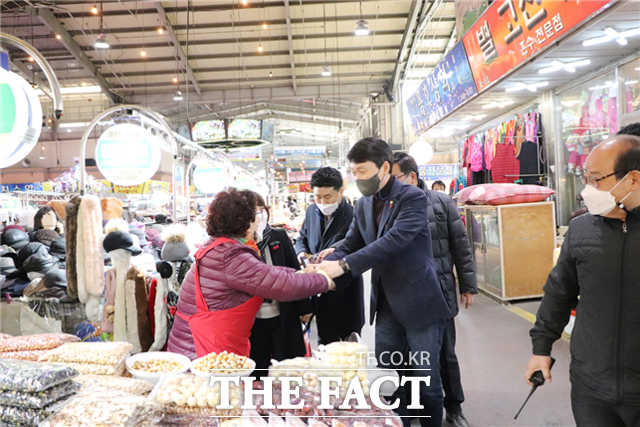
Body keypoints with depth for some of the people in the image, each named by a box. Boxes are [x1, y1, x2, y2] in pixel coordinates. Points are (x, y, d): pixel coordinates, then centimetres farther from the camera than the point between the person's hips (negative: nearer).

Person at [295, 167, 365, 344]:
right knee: (325, 343, 20)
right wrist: (302, 253, -3)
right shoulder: (312, 211, 5)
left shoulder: (353, 216, -17)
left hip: (345, 291, -6)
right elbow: (302, 238, 18)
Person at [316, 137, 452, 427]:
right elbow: (350, 245, 5)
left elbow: (394, 240, -27)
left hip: (419, 304, -6)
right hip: (386, 306, 6)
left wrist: (343, 265, -32)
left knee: (427, 380, 8)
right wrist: (324, 268, -15)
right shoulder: (364, 205, 7)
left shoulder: (413, 197, -14)